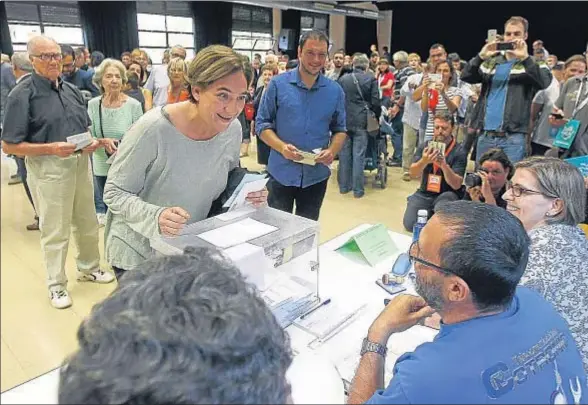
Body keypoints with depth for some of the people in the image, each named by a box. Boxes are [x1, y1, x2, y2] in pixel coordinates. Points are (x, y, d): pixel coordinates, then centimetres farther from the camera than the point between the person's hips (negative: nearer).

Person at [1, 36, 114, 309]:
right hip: (48, 169, -6)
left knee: (87, 222, 17)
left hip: (80, 162, 6)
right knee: (55, 231, 4)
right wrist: (52, 148, -24)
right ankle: (56, 284, 22)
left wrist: (91, 143, -5)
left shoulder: (72, 90, 9)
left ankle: (88, 268, 38)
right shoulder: (23, 95, -10)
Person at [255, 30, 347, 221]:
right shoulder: (278, 84, -5)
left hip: (316, 175, 3)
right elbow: (262, 124, -3)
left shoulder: (335, 91, 2)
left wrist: (332, 151, -13)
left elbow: (340, 129, 8)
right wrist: (281, 147, -20)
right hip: (281, 173, -2)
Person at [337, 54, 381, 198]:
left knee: (344, 154, 10)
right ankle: (358, 189, 4)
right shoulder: (371, 79, -3)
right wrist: (377, 116, 13)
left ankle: (344, 186, 17)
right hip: (361, 121, -3)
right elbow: (375, 102, -4)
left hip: (344, 121, 3)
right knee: (358, 155, 0)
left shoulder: (342, 79, 5)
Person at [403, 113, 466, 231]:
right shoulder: (425, 146, 0)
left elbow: (456, 185, -15)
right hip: (424, 194, 4)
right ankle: (429, 214, 13)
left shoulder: (459, 152, -9)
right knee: (409, 224, -14)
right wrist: (424, 161, -32)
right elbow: (413, 174, -10)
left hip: (446, 195, -4)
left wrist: (444, 166, -34)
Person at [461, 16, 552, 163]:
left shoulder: (532, 63, 6)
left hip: (513, 137, -3)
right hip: (486, 135, 4)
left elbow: (544, 82, -13)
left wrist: (525, 58, -20)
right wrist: (481, 56, -12)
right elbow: (465, 77, 3)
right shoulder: (491, 62, 16)